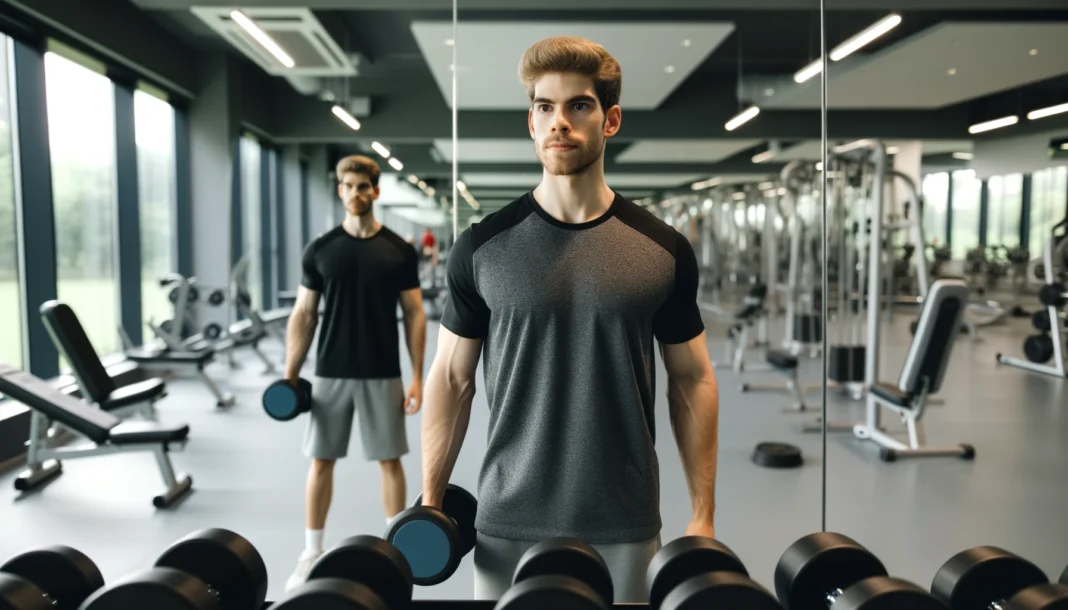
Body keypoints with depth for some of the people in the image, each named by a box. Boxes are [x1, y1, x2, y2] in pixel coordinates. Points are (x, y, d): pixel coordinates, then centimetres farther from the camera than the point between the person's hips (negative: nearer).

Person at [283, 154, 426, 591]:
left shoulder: (399, 251, -2)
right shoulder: (320, 250, 0)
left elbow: (414, 314, -1)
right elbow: (303, 315, 2)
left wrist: (417, 375, -7)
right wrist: (290, 375, -4)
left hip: (382, 375, -1)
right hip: (331, 373, 1)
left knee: (390, 461, 7)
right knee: (321, 460, 8)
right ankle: (312, 553, 22)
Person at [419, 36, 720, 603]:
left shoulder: (662, 250, -3)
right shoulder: (483, 246, -3)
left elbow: (692, 380, 3)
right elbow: (451, 378, 1)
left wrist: (703, 513, 1)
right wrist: (430, 502, -1)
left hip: (624, 526, 1)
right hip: (508, 523, 0)